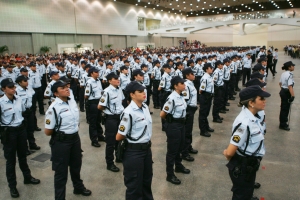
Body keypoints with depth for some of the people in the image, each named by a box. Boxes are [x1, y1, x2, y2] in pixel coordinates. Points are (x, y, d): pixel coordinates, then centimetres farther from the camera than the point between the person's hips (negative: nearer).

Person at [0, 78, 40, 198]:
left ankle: (27, 177, 39)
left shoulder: (18, 99, -1)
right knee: (11, 159, 8)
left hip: (21, 129, 5)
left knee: (22, 155, 20)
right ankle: (12, 186, 24)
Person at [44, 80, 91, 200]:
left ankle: (78, 187, 52)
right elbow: (48, 132, -19)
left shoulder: (73, 102, 0)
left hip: (75, 138, 7)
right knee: (61, 171, 9)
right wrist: (60, 133, -3)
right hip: (61, 141, -7)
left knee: (76, 165, 27)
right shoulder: (53, 108, -22)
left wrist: (74, 130, 7)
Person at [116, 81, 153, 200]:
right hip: (134, 152, -7)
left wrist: (147, 143, 10)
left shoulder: (145, 107, 0)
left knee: (147, 180, 26)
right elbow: (119, 137, -17)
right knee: (134, 184, 13)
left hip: (147, 149, 7)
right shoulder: (129, 113, -23)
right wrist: (131, 137, -1)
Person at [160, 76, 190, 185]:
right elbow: (162, 114, -22)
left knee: (180, 147, 24)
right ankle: (170, 175, 20)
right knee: (172, 149, 5)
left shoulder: (181, 96, 3)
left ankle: (178, 166, 47)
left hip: (181, 124, 9)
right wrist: (170, 121, -3)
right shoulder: (172, 98, -25)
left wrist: (181, 121, 13)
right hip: (173, 126, -8)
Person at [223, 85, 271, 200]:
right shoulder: (244, 123, -32)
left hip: (250, 165, 8)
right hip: (242, 167, -8)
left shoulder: (251, 117, -4)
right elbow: (230, 152, -28)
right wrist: (230, 157, -8)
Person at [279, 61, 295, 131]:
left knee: (283, 107, 19)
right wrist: (293, 95, -29)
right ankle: (283, 125, 13)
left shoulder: (283, 74, 7)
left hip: (283, 91, 9)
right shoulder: (290, 75, -21)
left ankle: (283, 122, 33)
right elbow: (290, 86, -28)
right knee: (285, 109, 2)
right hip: (287, 93, -9)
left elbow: (280, 83, 16)